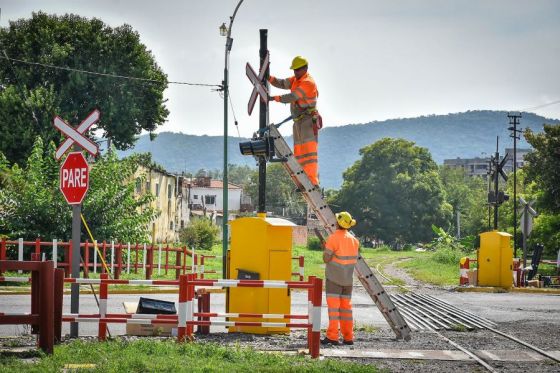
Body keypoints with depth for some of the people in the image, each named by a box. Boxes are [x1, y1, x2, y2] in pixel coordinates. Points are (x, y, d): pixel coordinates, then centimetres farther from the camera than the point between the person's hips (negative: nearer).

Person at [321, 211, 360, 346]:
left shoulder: (333, 238, -14)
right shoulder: (353, 239, 7)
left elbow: (326, 259, -15)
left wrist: (325, 249, 2)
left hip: (334, 277, -6)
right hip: (348, 279, 6)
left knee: (333, 306, -6)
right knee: (346, 306, 11)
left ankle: (332, 336, -9)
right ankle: (348, 337, 11)